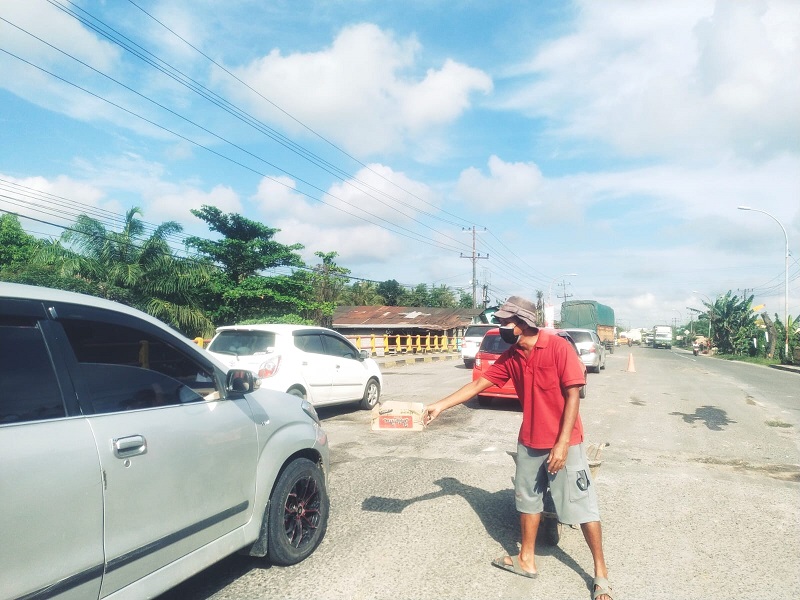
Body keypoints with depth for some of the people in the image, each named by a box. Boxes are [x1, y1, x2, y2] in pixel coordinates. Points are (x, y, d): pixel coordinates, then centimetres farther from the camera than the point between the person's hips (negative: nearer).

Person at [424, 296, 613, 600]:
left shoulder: (559, 347, -18)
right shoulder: (510, 357, 0)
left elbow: (573, 395, -17)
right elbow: (479, 384, 6)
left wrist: (562, 444, -18)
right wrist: (441, 405, 2)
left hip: (564, 443, -6)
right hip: (529, 443, 6)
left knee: (583, 506, 4)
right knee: (528, 500, 16)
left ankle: (600, 572, 21)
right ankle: (526, 560, 33)